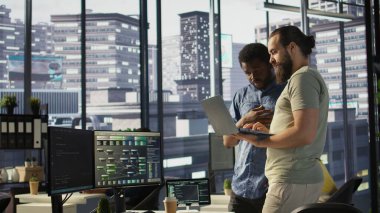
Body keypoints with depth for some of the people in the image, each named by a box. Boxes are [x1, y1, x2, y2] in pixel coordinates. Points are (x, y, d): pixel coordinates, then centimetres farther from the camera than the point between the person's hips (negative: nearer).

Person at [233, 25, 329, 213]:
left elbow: (304, 134, -21)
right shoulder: (309, 78, 22)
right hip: (303, 178, 10)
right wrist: (269, 133, 9)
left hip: (292, 181, -10)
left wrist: (262, 141, -11)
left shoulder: (303, 77, -9)